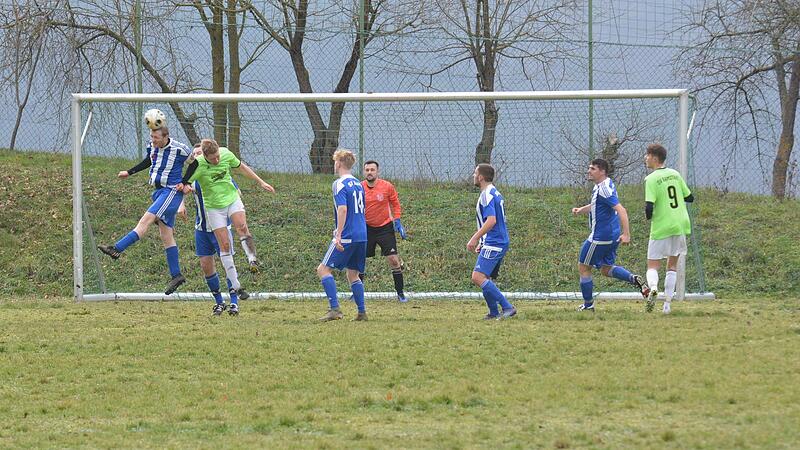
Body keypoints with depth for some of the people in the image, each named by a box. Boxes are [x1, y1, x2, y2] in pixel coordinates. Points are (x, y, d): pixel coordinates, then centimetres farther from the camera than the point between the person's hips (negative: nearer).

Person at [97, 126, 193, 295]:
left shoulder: (180, 149, -14)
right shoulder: (152, 147, 5)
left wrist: (184, 183, -7)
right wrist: (129, 172, 24)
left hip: (172, 191, -8)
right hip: (159, 191, 8)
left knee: (146, 220, -20)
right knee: (166, 235, 7)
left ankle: (117, 249, -28)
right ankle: (176, 275, 11)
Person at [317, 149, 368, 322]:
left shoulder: (340, 184, -10)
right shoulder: (358, 184, 16)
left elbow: (342, 209, -21)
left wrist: (338, 235, -23)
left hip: (347, 236, -8)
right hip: (361, 236, 8)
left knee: (323, 269, -4)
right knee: (353, 274, 16)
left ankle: (335, 309, -15)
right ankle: (362, 312, 10)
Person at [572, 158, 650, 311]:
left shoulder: (604, 189, -21)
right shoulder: (600, 186, 10)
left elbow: (621, 210, -28)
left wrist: (626, 234, -33)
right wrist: (581, 210, 11)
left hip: (600, 237, -10)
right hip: (612, 236, 10)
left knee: (583, 267, 5)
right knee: (606, 269, 19)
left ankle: (588, 304, 11)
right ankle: (634, 279, -1)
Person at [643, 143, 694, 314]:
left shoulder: (651, 179, -11)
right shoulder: (675, 174, 7)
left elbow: (649, 206, -19)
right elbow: (690, 197, 13)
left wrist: (648, 216, 2)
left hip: (661, 228, -5)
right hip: (680, 225, 5)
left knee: (653, 265, 3)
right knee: (672, 264, 15)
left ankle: (653, 287, -29)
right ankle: (667, 303, 8)